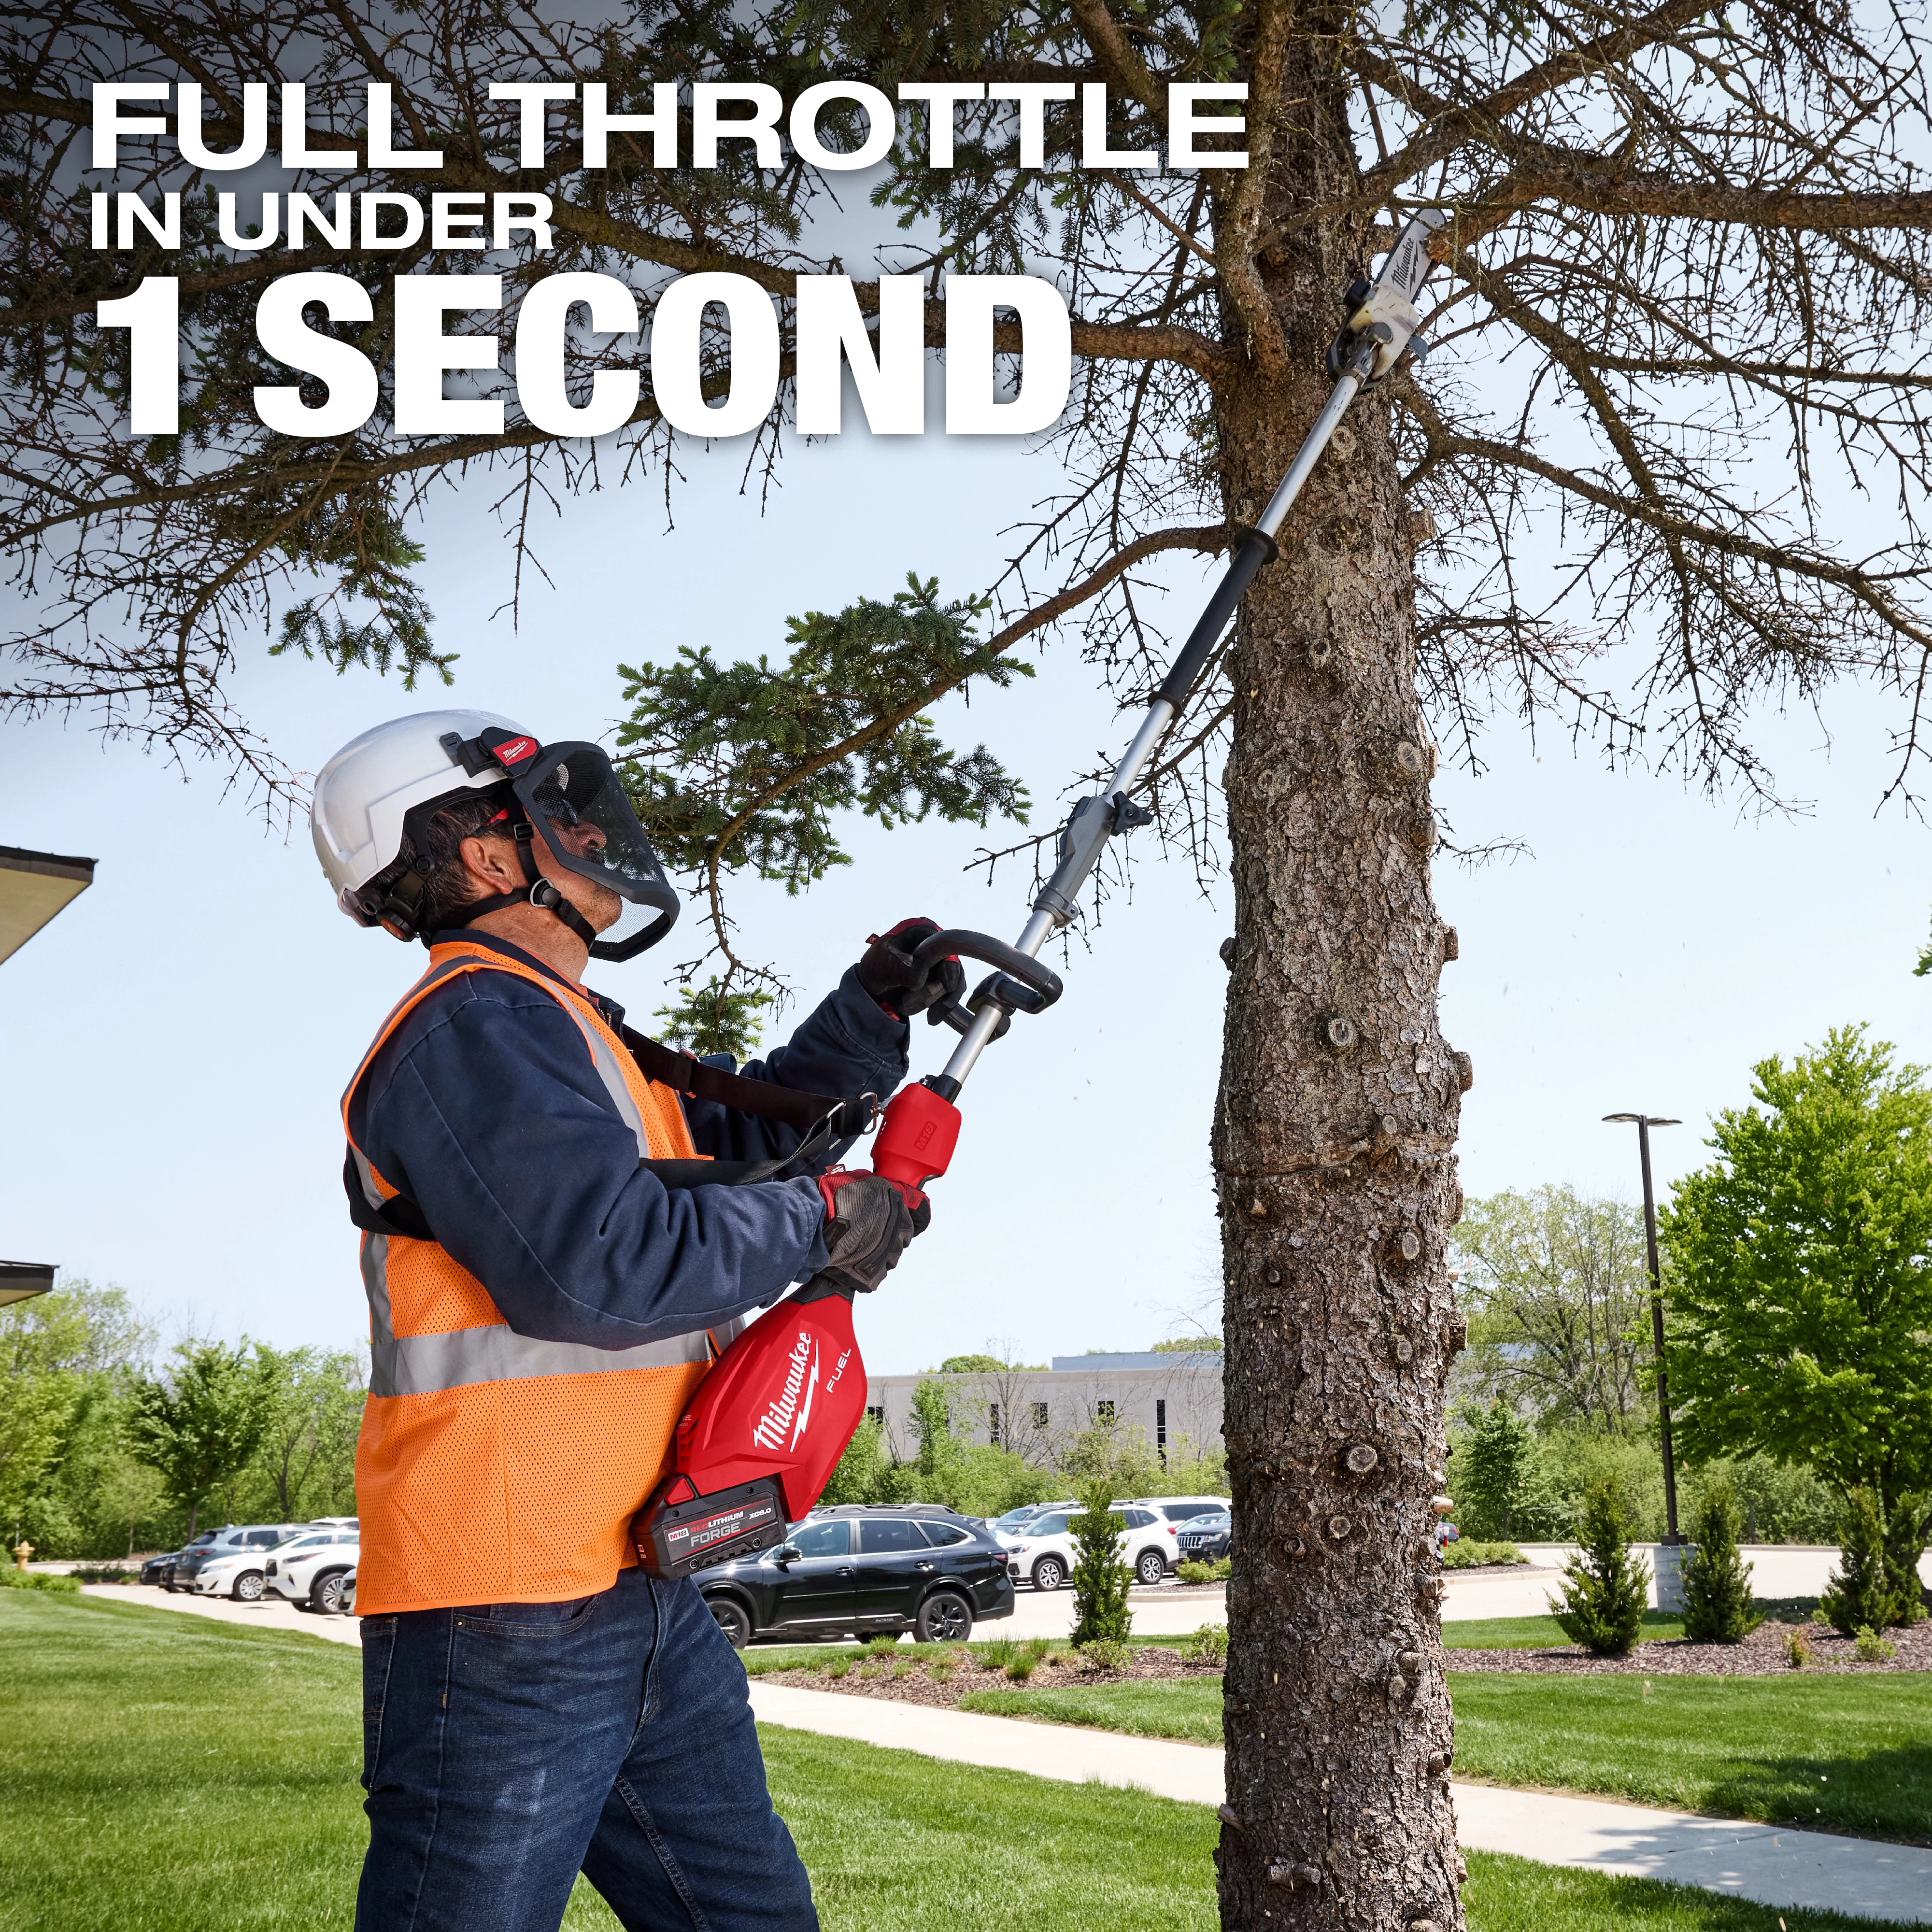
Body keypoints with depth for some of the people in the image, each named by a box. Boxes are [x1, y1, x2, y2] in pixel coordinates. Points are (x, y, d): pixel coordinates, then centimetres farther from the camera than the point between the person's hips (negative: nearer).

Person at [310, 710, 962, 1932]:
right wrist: (825, 1221, -12)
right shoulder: (477, 1025, -14)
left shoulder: (558, 1032, 19)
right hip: (504, 1613, -10)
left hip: (642, 1594, 10)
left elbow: (742, 1139, 31)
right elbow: (602, 1262, -26)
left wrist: (872, 1015, 18)